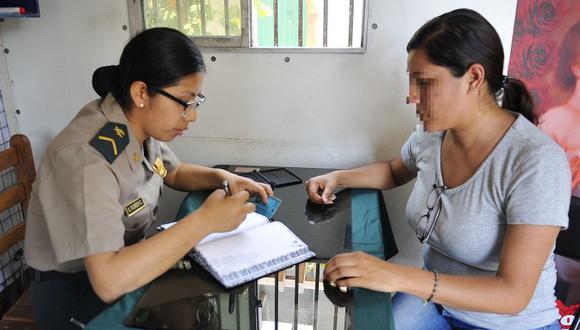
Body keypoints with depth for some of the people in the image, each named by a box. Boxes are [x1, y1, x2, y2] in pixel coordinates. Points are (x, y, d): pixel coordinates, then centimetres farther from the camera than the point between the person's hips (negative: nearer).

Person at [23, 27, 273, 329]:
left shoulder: (140, 124, -8)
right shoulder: (85, 157, -31)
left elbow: (175, 173, 11)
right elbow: (109, 281, -38)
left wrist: (222, 178, -9)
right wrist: (205, 220, -34)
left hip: (125, 263, 7)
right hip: (75, 292, -7)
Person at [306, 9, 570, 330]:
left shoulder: (536, 163, -25)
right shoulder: (431, 137, -8)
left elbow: (514, 294, -27)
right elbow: (395, 171, 15)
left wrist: (398, 277, -38)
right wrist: (338, 178, -1)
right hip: (434, 298, 5)